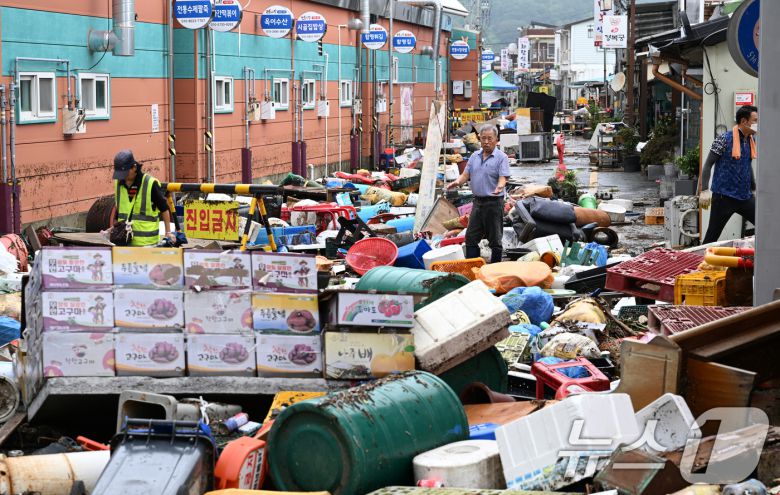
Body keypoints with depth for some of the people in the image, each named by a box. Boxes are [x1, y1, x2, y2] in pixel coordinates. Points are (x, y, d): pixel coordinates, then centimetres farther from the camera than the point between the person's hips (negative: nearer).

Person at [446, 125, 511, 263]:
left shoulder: (501, 157, -6)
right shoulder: (474, 156, 13)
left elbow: (503, 178, -15)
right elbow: (466, 174, 10)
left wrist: (499, 187, -37)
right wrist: (458, 182, -12)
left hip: (494, 202, -6)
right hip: (478, 201, 6)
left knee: (495, 240, 0)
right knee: (471, 237, 9)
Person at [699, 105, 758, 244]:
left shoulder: (751, 140, 9)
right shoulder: (724, 139, -12)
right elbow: (708, 164, -10)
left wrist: (754, 189, 27)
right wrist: (705, 190, -17)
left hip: (746, 197, 7)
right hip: (724, 197, -6)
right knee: (712, 237, -1)